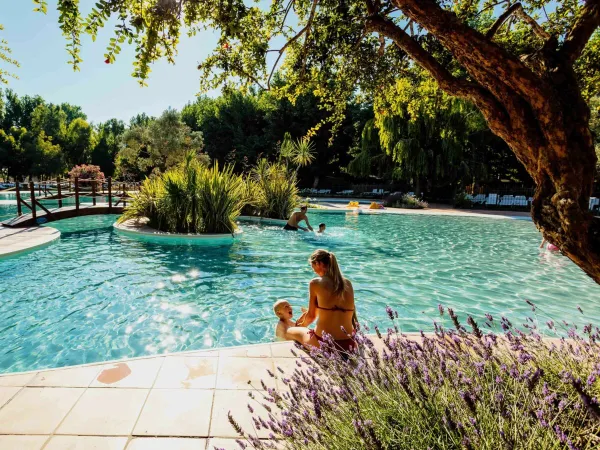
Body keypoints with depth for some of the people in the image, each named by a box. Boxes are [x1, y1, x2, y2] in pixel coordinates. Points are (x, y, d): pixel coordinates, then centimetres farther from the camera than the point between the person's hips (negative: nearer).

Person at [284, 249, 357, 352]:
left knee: (289, 332, 23)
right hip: (349, 345, 5)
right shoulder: (348, 284, 6)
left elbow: (311, 316, 2)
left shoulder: (315, 283, -7)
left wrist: (301, 326, 26)